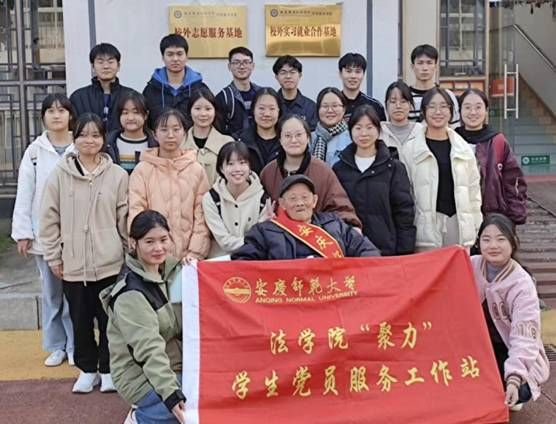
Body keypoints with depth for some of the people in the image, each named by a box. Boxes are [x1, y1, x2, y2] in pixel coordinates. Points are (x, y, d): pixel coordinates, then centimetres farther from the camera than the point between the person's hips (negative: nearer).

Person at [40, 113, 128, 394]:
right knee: (81, 320, 11)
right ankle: (87, 369, 28)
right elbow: (49, 218, 3)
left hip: (109, 263, -1)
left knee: (109, 319, 7)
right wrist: (53, 256, 1)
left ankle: (108, 369, 24)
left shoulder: (118, 175, -2)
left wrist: (130, 251, 4)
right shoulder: (60, 174, 0)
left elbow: (124, 218, 2)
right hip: (72, 264, 1)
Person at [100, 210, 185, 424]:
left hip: (173, 368, 8)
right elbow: (150, 350, -29)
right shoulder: (130, 293, -20)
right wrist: (171, 395, -37)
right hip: (142, 378, -8)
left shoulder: (170, 268, 3)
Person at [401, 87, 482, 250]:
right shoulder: (410, 150, 0)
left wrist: (477, 229, 9)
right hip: (427, 226, -3)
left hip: (459, 224, 3)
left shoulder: (464, 148, 10)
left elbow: (474, 189, 13)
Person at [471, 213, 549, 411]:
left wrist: (514, 379, -43)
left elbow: (524, 339, -30)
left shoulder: (522, 284, -22)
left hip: (513, 354, -3)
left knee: (513, 392, -29)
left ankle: (521, 389, 8)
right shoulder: (471, 266, -9)